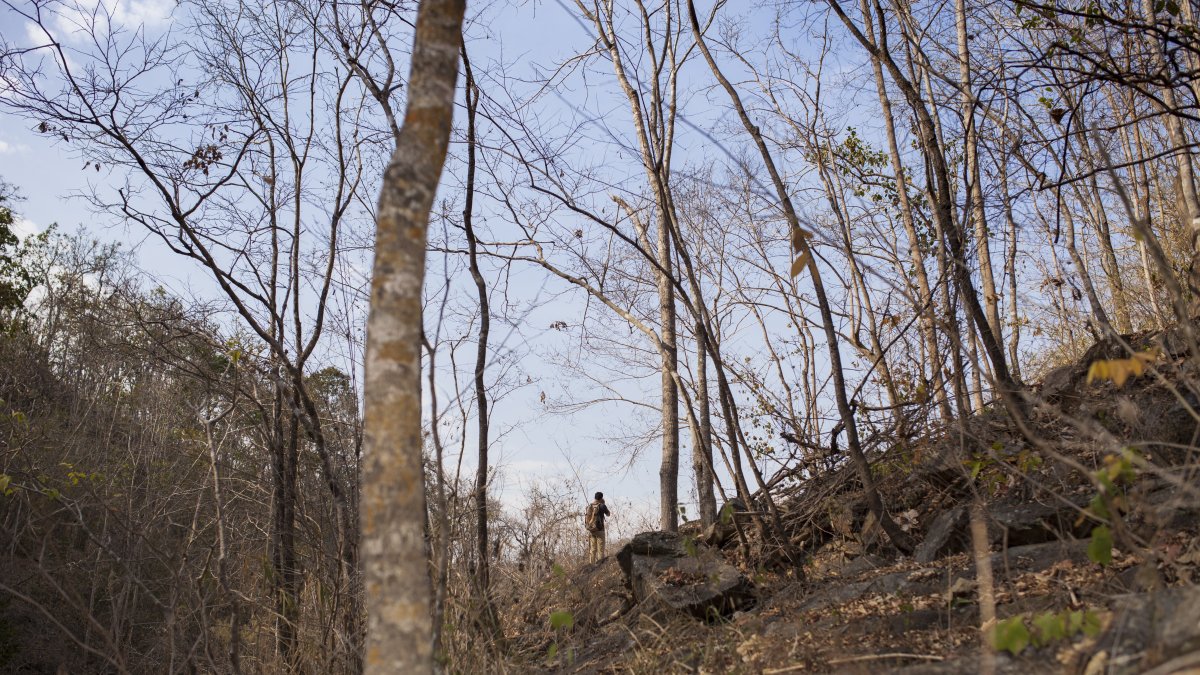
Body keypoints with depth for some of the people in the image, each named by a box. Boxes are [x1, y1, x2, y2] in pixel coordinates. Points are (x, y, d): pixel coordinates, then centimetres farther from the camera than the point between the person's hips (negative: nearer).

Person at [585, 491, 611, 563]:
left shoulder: (589, 506, 6)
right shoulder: (602, 506, -8)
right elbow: (608, 514, 9)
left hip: (590, 530, 5)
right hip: (599, 530, -5)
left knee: (592, 549, 8)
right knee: (600, 549, -2)